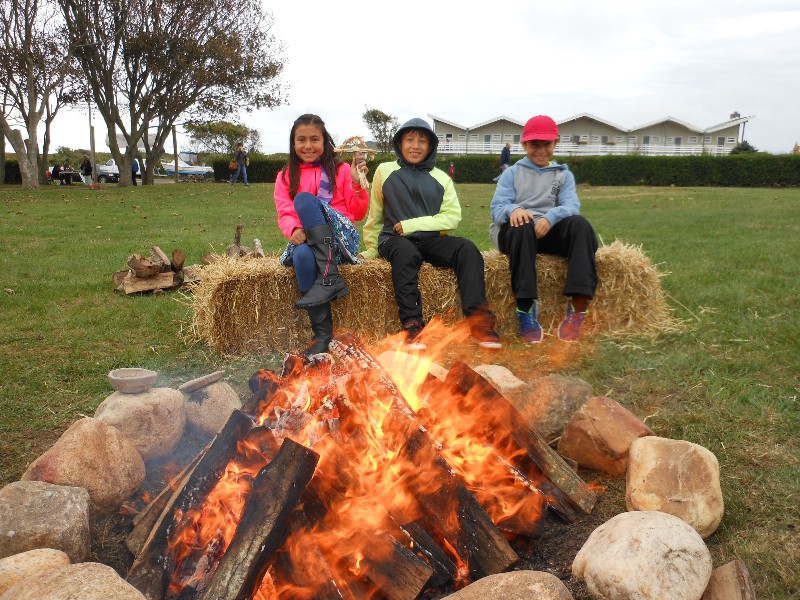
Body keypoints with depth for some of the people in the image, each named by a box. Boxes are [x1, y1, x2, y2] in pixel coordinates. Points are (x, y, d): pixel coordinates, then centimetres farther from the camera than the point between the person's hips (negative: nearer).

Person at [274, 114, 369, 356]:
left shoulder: (341, 170, 10)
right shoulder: (286, 176, 16)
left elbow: (357, 214, 6)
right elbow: (284, 214, 4)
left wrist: (357, 183, -11)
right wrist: (294, 229, -19)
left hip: (340, 237, -2)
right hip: (306, 240, 2)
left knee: (305, 199, -28)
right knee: (302, 257, -38)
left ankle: (329, 277, -36)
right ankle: (323, 334, -32)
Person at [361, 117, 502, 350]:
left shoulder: (441, 178, 10)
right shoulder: (385, 171, 7)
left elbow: (453, 216, 0)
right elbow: (375, 216, 13)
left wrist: (413, 224, -11)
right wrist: (371, 249, 14)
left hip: (431, 240, 2)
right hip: (395, 239, -2)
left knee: (467, 249, -25)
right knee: (406, 253, -38)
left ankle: (478, 319, -29)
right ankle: (412, 323, -38)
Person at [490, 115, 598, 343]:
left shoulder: (564, 174, 20)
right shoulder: (512, 173, 17)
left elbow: (571, 206, 0)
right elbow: (497, 208, 0)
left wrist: (550, 217, -24)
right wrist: (513, 209, -26)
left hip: (551, 231, 2)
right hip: (515, 231, -1)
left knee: (579, 224, -31)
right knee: (522, 227, -38)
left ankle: (578, 307, -39)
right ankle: (526, 308, -40)